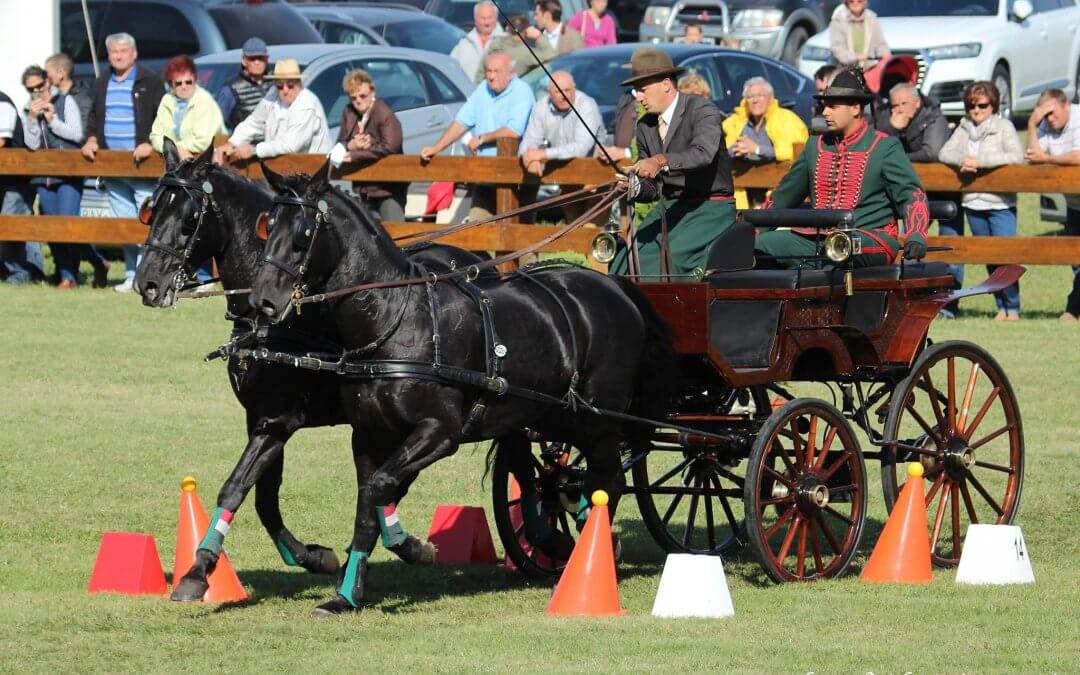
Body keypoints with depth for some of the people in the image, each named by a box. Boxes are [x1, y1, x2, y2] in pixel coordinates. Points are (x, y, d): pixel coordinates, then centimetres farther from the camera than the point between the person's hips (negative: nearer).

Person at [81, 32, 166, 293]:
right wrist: (92, 140, 7)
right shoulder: (102, 84, 16)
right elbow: (94, 116, 24)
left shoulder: (150, 82, -2)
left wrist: (150, 145, -17)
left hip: (142, 164, -6)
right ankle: (132, 275, 13)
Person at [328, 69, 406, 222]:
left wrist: (353, 156, -24)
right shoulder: (349, 113, 5)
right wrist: (350, 146, -16)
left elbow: (390, 147, -28)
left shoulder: (385, 115, -16)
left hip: (388, 188, -7)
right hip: (364, 188, 7)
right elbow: (339, 145, 11)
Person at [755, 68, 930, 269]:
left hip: (870, 241, -5)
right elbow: (783, 197, 25)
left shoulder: (885, 148, 1)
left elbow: (912, 195, -7)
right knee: (761, 245, -19)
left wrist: (915, 237, -26)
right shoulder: (816, 148, 17)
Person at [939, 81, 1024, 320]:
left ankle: (1013, 308, -2)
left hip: (1000, 203, -5)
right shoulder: (964, 128, 13)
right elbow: (944, 153, 5)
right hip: (973, 202, 5)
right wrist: (962, 161, -17)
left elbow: (1017, 156, -15)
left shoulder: (1004, 127, -1)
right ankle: (1001, 307, 14)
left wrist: (979, 161, -20)